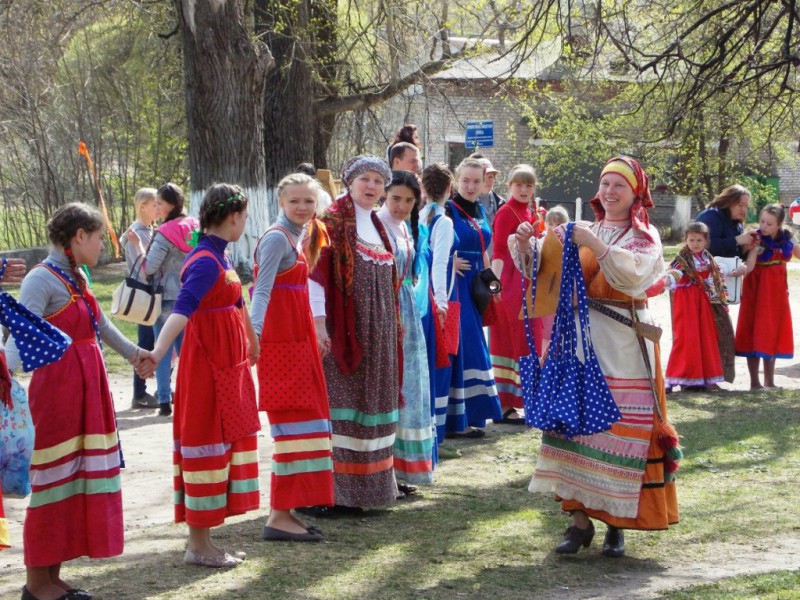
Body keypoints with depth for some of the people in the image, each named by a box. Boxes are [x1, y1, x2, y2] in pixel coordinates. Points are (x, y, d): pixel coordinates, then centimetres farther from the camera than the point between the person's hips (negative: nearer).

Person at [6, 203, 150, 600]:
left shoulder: (76, 277, 13)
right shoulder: (42, 280, -14)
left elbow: (99, 324, 29)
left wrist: (132, 352, 41)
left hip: (87, 388, 9)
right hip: (57, 388, -9)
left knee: (77, 476, 11)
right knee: (55, 479, -4)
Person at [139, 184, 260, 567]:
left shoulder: (218, 255, 11)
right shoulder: (205, 262, -19)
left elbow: (234, 301, 27)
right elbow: (182, 309, -34)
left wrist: (251, 342, 42)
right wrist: (157, 353, -47)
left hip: (228, 362, 10)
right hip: (207, 362, -10)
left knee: (225, 440, 13)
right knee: (207, 441, -4)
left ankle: (202, 540, 21)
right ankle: (198, 544, 3)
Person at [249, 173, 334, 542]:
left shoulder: (298, 236, 15)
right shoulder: (277, 238, -13)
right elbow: (263, 290, -25)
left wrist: (316, 331, 26)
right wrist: (254, 329, -38)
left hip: (297, 339, 10)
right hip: (281, 341, -10)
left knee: (301, 423, 12)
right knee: (293, 423, -10)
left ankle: (285, 511, 18)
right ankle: (278, 517, -8)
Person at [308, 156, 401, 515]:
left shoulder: (376, 226, 17)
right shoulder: (333, 222, -7)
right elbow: (315, 273, -14)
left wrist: (392, 329, 19)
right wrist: (318, 323, -21)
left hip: (377, 334, 8)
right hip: (343, 333, -8)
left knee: (370, 405, 9)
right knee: (337, 405, -8)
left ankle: (359, 488, 16)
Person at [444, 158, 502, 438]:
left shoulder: (479, 211, 13)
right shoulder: (449, 210, -9)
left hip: (474, 286, 8)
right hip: (455, 286, -8)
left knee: (473, 347, 10)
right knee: (459, 346, -6)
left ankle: (470, 414, 17)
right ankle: (456, 420, -2)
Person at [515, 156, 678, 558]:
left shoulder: (644, 237, 4)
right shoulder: (584, 232, 13)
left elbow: (633, 277, -15)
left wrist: (596, 246, -23)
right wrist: (528, 248, -12)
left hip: (624, 347, -3)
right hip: (580, 340, 3)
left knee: (621, 428, -3)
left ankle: (617, 524, 6)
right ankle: (580, 519, 6)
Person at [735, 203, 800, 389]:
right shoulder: (756, 240, -14)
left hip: (776, 291, 4)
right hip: (756, 290, -4)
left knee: (772, 337, 11)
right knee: (754, 334, -2)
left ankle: (769, 382, 20)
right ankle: (754, 382, 5)